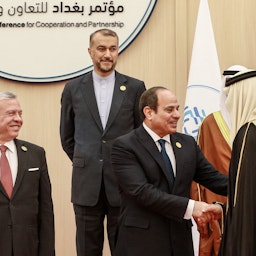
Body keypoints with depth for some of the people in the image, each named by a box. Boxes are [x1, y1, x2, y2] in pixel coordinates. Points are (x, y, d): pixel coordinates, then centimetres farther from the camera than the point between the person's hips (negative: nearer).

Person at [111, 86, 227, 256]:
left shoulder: (188, 143, 10)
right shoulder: (124, 146, -8)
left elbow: (214, 179, 8)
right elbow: (142, 191, -18)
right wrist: (190, 207, -22)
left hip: (180, 241, 5)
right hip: (142, 242, -5)